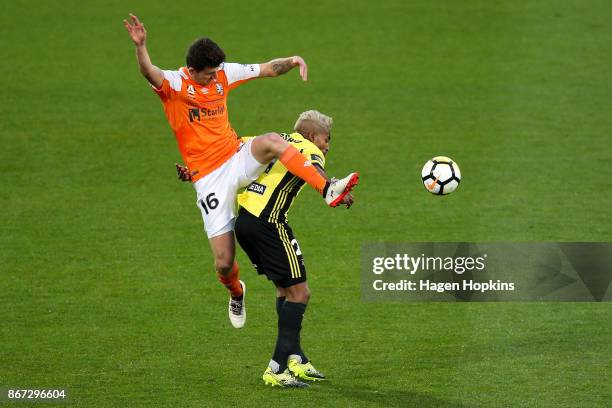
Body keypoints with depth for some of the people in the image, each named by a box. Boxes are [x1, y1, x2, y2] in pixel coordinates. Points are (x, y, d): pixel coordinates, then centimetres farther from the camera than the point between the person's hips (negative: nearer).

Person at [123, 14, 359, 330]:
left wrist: (292, 62, -11)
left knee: (269, 142, -33)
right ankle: (236, 292, 32)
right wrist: (140, 47, -54)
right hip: (209, 179, -3)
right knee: (224, 263, -5)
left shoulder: (224, 73, 2)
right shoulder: (175, 84, -12)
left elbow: (267, 69, 10)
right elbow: (150, 73, -34)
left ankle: (328, 190, -36)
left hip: (237, 160, 3)